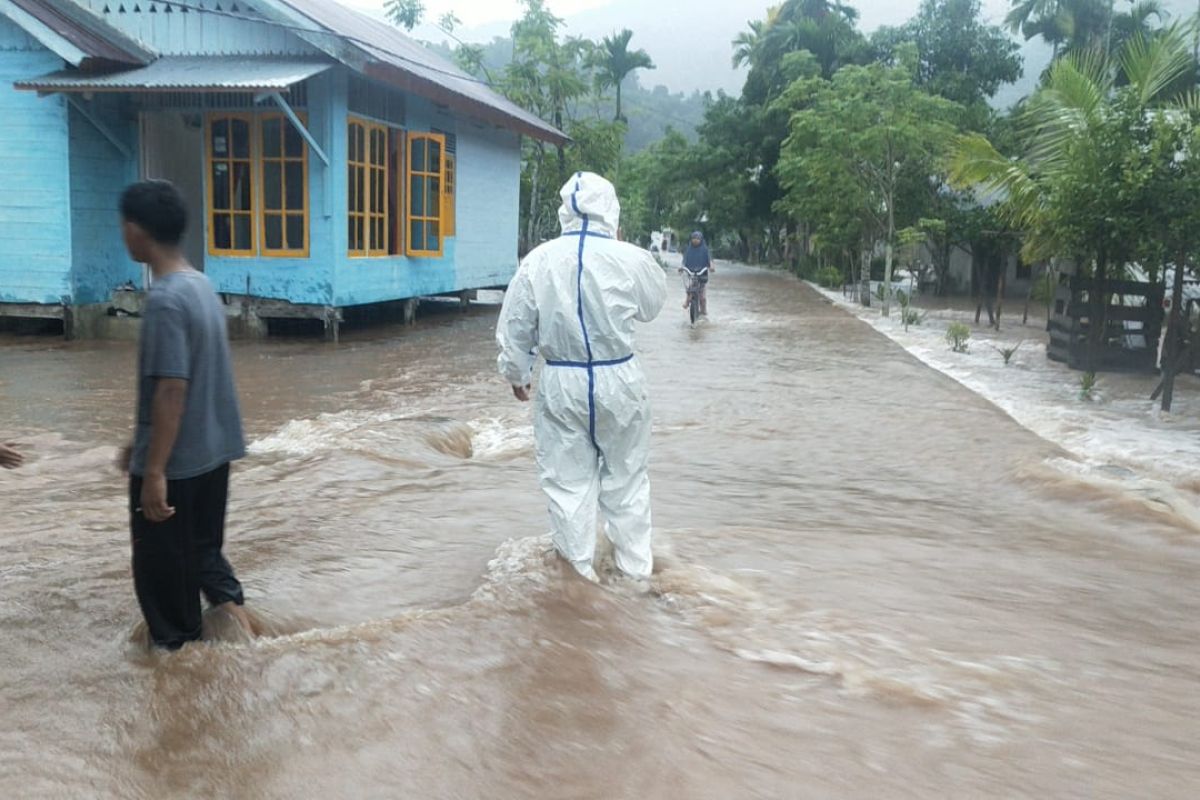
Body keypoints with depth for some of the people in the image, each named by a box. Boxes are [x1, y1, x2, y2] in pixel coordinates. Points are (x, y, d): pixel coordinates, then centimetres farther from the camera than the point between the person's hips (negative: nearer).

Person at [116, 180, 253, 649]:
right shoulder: (201, 286, 8)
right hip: (212, 452, 9)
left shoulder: (165, 300, -21)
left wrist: (154, 470, -22)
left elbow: (171, 391, -25)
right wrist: (141, 444, 22)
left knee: (162, 564, 8)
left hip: (173, 464, -8)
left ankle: (176, 649, 21)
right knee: (202, 545, 21)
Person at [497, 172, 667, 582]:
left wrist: (516, 373, 16)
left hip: (562, 383, 1)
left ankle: (579, 570, 23)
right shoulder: (631, 259, -13)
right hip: (619, 380, 0)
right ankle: (635, 565, 28)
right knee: (627, 476, 16)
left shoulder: (538, 261, -8)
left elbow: (514, 327, 0)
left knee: (568, 481, 12)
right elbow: (653, 306, 8)